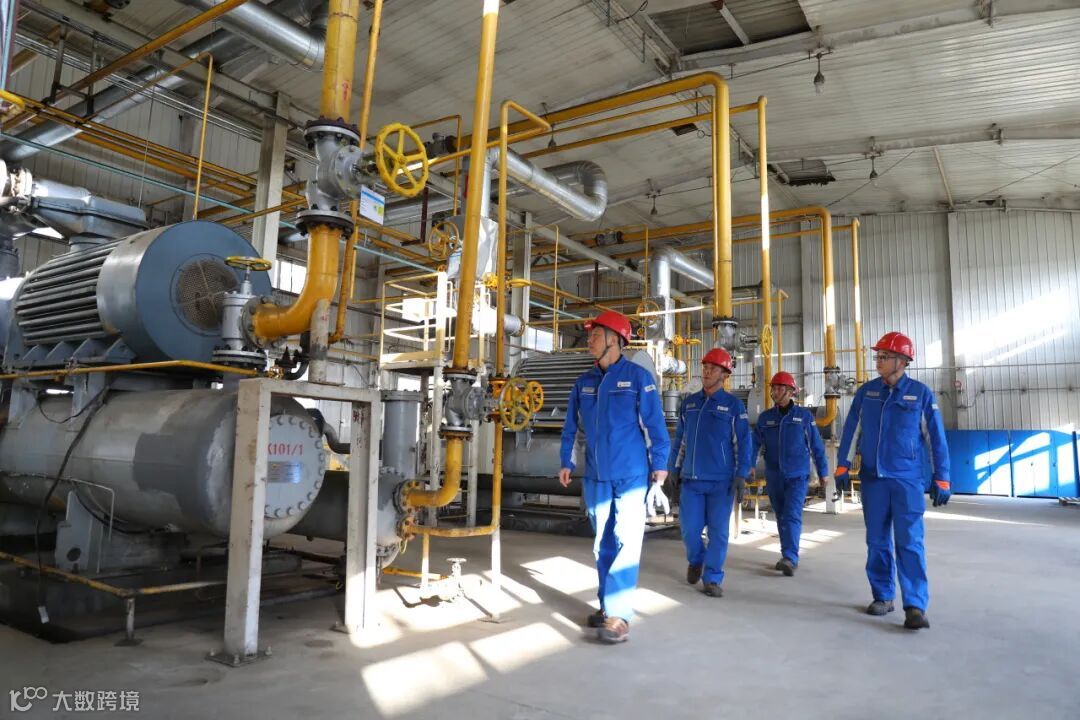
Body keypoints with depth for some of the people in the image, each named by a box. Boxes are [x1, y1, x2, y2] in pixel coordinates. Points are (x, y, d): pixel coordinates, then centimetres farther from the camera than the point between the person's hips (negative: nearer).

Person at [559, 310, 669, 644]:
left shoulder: (638, 376, -6)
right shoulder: (584, 382, 8)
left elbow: (654, 423, -7)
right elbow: (571, 426, 15)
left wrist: (659, 464, -9)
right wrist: (567, 462, 13)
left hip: (632, 475, -5)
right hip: (596, 476, 5)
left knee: (625, 541, -5)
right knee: (603, 543, 12)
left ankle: (619, 615, -1)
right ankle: (607, 605, 25)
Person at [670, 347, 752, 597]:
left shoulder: (734, 405, -1)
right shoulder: (689, 403, 10)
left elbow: (743, 443, -3)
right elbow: (680, 440, 14)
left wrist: (741, 476, -10)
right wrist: (674, 471, 11)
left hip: (721, 481, -3)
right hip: (691, 479, 3)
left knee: (718, 530, 2)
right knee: (690, 528, 3)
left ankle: (713, 578, 16)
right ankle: (696, 560, 32)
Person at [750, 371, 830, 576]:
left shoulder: (804, 416, -1)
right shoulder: (765, 417, 5)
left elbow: (816, 446, 4)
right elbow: (755, 444, 0)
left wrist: (823, 471, 7)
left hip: (797, 476, -3)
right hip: (773, 477, 3)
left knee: (792, 515, -16)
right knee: (781, 517, 12)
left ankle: (790, 558, -20)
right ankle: (788, 557, 23)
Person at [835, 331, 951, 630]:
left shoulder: (921, 393, -1)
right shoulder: (866, 392, 6)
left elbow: (936, 438, 2)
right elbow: (851, 431, 8)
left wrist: (941, 479, 1)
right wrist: (843, 467, 3)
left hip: (908, 480, -3)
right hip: (872, 479, 3)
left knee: (909, 542, -7)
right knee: (877, 542, 9)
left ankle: (915, 606, -5)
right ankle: (882, 596, 20)